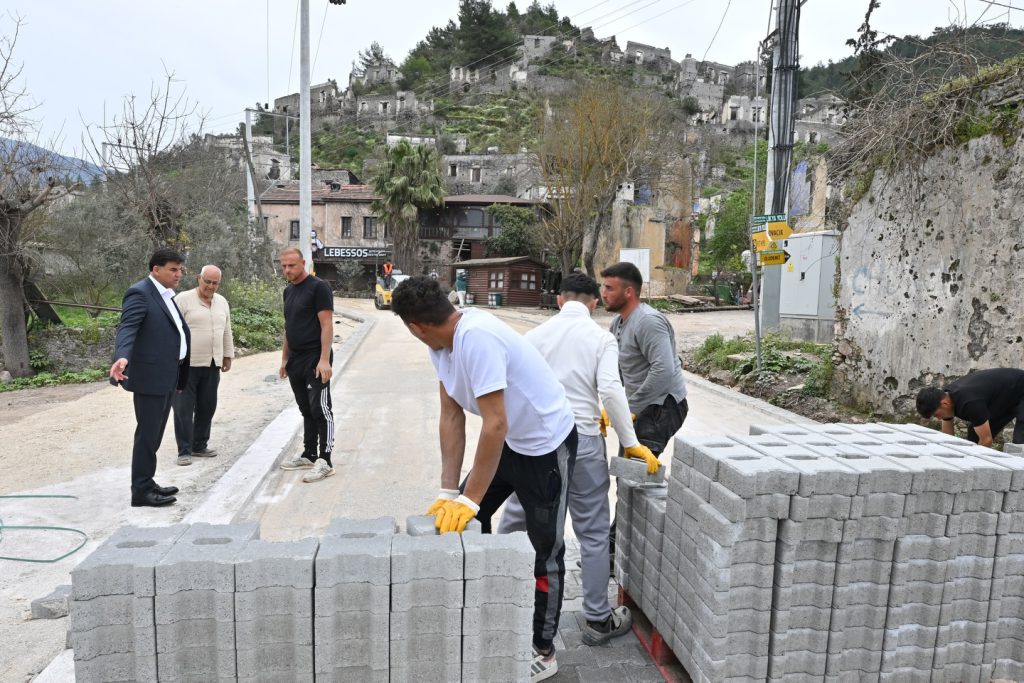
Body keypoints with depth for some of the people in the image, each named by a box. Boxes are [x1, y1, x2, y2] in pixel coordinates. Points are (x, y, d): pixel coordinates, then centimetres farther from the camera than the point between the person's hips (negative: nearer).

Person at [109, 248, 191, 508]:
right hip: (149, 375, -9)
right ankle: (141, 492, 5)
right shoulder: (139, 293, -12)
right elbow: (127, 328, -25)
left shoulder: (166, 295, 17)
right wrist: (122, 357, -43)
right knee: (147, 434, -3)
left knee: (154, 434, 16)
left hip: (167, 376, 9)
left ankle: (146, 483, 27)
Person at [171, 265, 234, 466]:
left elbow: (226, 332, 19)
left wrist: (227, 356, 18)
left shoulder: (222, 302, 12)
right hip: (187, 364, -6)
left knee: (207, 407, 11)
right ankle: (184, 451, 6)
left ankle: (199, 446, 23)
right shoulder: (183, 299, -7)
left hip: (212, 364, 6)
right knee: (184, 408, -1)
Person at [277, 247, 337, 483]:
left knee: (320, 409, -7)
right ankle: (309, 455, 22)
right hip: (295, 361, 8)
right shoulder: (288, 291, 15)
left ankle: (325, 461, -4)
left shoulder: (318, 287, -10)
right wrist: (284, 359, 18)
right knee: (306, 410, 14)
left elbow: (327, 325, -15)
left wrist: (324, 359, -21)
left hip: (315, 360, -8)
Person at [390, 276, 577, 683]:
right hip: (508, 440, 9)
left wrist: (468, 499, -26)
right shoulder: (441, 345, -6)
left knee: (545, 549, 4)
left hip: (547, 444, -9)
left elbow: (495, 425, -33)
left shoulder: (477, 337, -32)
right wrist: (449, 492, -6)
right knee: (467, 519, 16)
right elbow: (451, 418, -4)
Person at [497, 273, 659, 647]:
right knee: (593, 532, 9)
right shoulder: (601, 338, -3)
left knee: (515, 518, 20)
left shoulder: (536, 334, 4)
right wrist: (631, 443, -9)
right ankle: (598, 620, 20)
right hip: (581, 440, -3)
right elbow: (610, 390, -15)